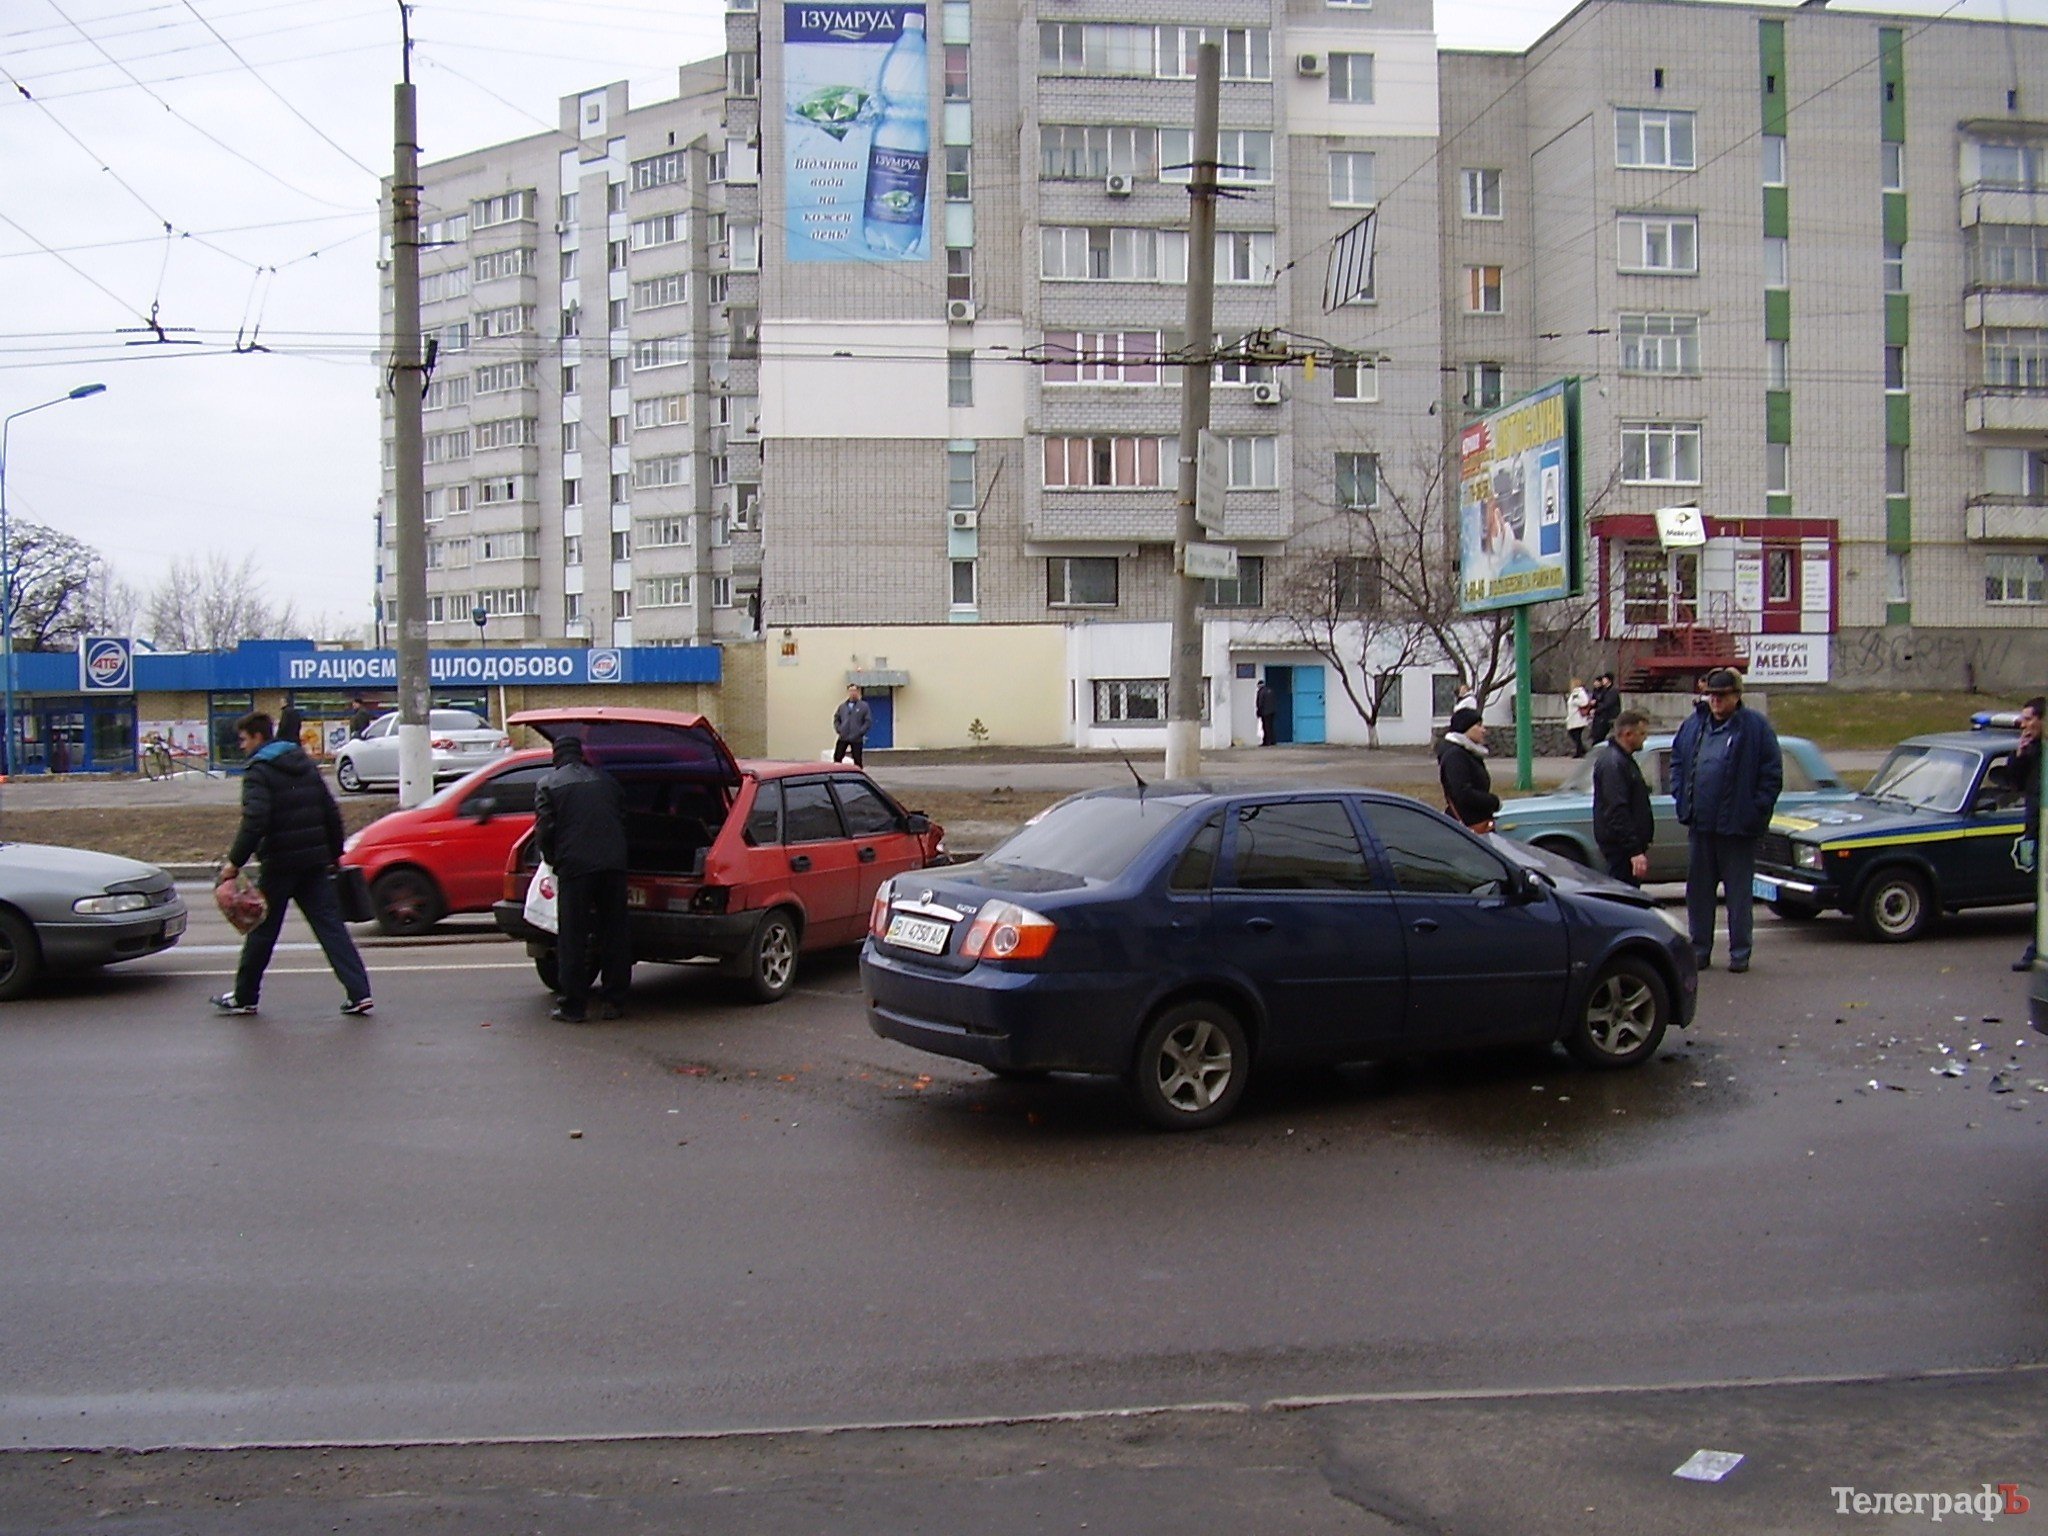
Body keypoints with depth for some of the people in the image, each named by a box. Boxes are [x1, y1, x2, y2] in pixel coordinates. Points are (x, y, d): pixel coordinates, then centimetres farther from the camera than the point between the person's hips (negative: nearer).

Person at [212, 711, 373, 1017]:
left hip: (280, 864, -6)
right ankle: (359, 994, -6)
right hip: (315, 861, 6)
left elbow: (255, 822, -21)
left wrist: (235, 862, -17)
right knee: (330, 924, 3)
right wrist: (335, 854, 21)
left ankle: (244, 997, 21)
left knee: (262, 930, 8)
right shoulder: (305, 764, 14)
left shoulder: (258, 772, -9)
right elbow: (331, 813, 15)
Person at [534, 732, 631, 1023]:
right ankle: (613, 1002, 13)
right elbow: (622, 821, 18)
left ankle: (573, 1006, 4)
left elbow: (545, 830, -1)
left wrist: (553, 862, 14)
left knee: (572, 937, 3)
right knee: (614, 934, 10)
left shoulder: (547, 785, 5)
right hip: (613, 865, 3)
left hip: (574, 867, -3)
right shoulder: (605, 779, 16)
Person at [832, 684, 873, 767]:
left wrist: (860, 732, -12)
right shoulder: (842, 706, 11)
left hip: (857, 739, -3)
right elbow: (836, 719, 18)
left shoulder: (864, 706, -1)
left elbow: (868, 721, -4)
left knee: (857, 760, 3)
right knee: (837, 758, -1)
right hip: (843, 738, 3)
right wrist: (838, 729, 2)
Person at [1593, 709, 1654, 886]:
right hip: (1621, 845, -11)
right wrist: (1635, 851, -26)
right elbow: (1617, 811, -24)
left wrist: (1642, 846, 25)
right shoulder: (1612, 763, -18)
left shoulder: (1623, 759, 18)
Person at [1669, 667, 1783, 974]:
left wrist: (1756, 811, -12)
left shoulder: (1755, 727, -5)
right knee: (1698, 889, 10)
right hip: (1700, 824, 5)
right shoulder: (1694, 724, 10)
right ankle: (1699, 950, 20)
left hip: (1737, 826, -5)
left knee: (1739, 891, 4)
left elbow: (1772, 774, -6)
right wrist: (1681, 798, 8)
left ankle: (1740, 953, 13)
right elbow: (1677, 761, 20)